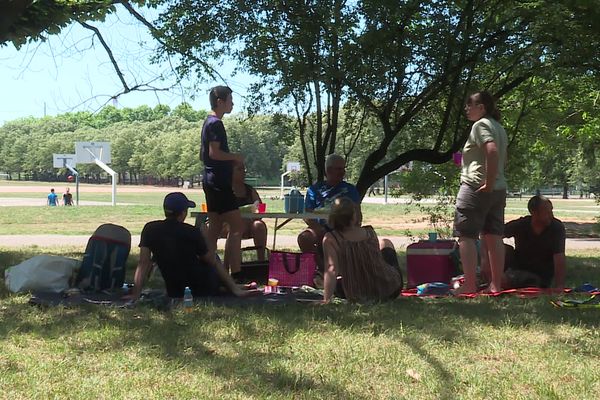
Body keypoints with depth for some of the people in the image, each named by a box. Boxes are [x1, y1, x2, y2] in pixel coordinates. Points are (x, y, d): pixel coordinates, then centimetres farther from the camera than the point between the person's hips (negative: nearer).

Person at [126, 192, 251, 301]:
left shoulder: (150, 229, -6)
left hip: (174, 293, 3)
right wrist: (234, 288, -3)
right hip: (204, 289, -3)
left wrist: (135, 294, -9)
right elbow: (214, 262, -8)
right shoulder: (192, 232, -12)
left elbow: (143, 263, -10)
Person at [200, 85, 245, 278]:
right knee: (237, 227, -11)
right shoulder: (216, 124, -13)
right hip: (219, 182, -10)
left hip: (211, 181, 10)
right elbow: (214, 152, -22)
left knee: (215, 228, 10)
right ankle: (235, 273, -14)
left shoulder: (209, 122, 18)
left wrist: (232, 159, 16)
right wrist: (235, 157, -8)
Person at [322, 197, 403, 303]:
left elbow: (331, 269, -27)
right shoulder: (370, 233, -9)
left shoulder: (330, 239, -18)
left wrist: (326, 299, -27)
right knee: (385, 243, 31)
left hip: (358, 297, -2)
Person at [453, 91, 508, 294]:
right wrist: (493, 181, 14)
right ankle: (496, 284, 11)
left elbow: (492, 151, -26)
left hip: (477, 188, -9)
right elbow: (503, 159, 21)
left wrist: (488, 184, -24)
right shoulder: (499, 128, 18)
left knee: (466, 236, -4)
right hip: (499, 189, 9)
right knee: (494, 237, 9)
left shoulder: (480, 125, -11)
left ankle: (470, 285, -7)